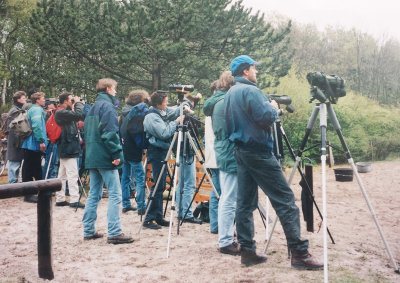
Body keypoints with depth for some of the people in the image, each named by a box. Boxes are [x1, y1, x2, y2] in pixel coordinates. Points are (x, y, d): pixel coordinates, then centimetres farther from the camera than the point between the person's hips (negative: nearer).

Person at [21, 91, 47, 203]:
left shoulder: (35, 109, 21)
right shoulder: (37, 110, -11)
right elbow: (37, 126, -23)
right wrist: (41, 141, -23)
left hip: (32, 145, 10)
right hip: (34, 144, -10)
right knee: (29, 170, -5)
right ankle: (28, 195, -1)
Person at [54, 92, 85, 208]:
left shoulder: (65, 112, 17)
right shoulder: (61, 113, -15)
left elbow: (77, 117, 17)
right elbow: (78, 115, -25)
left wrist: (77, 104, 8)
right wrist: (78, 103, -10)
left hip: (65, 149, 11)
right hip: (68, 148, -11)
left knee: (62, 175, 13)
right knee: (72, 174, -9)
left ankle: (60, 199, 20)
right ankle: (74, 200, -7)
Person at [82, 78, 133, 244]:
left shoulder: (93, 107, 18)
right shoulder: (107, 106, -9)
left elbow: (87, 132, 22)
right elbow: (110, 132, -19)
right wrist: (116, 154, -17)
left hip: (92, 158, 9)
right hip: (105, 158, -9)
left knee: (94, 194, 12)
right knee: (114, 195, -7)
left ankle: (88, 231, 17)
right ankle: (114, 233, -8)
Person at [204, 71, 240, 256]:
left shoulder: (216, 102, 16)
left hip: (223, 155, 11)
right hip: (232, 156, -11)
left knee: (226, 199, 15)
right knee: (229, 201, -5)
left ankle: (226, 239, 24)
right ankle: (226, 242, 2)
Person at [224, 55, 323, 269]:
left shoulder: (229, 94, 16)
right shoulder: (250, 91, -13)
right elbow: (267, 117, -21)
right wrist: (274, 107, 0)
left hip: (240, 151, 10)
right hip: (258, 151, -10)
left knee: (245, 203, 9)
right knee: (285, 200, -6)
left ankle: (247, 251, 11)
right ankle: (299, 253, -5)